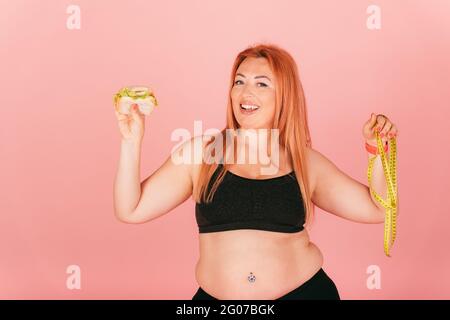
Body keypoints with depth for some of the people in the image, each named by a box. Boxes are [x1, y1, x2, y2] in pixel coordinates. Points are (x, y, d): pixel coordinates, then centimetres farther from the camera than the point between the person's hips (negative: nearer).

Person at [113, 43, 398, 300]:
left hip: (304, 290, 1)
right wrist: (132, 141, -14)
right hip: (217, 295, 0)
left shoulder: (305, 162, 1)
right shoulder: (201, 153, -3)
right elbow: (131, 211, -5)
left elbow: (376, 210, 5)